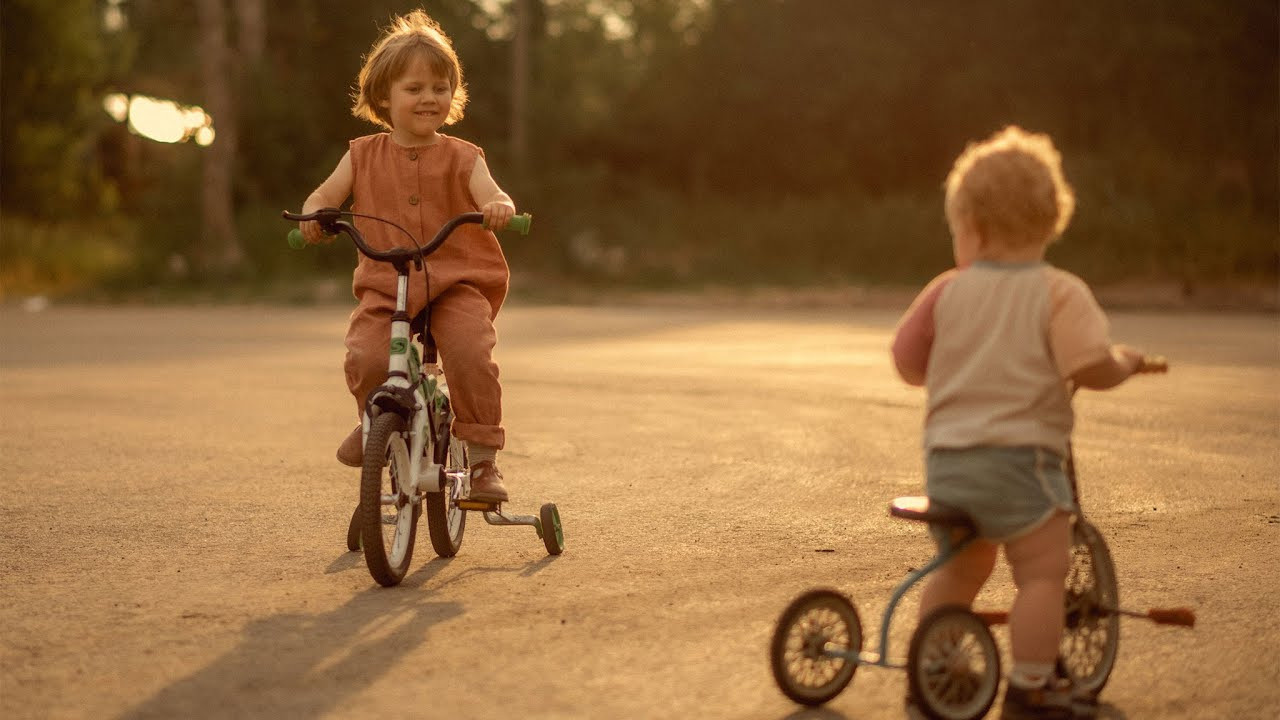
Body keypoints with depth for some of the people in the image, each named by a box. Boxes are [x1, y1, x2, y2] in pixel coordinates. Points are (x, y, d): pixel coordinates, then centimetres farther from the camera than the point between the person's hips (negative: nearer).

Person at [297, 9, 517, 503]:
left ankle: (482, 456, -11)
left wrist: (499, 208, -35)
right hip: (385, 285, 2)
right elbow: (325, 194, 6)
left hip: (458, 282, -1)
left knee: (470, 353, -29)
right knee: (365, 356, -23)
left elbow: (491, 196, -11)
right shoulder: (364, 155, 9)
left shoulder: (461, 157, 3)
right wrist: (314, 215, -18)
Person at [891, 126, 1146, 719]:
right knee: (1042, 573, 2)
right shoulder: (1060, 293, -7)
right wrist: (1123, 362, 6)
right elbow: (1090, 366, -15)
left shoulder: (949, 292, 5)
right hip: (1019, 456, -5)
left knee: (959, 567, 21)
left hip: (946, 459, 6)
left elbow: (908, 362, 9)